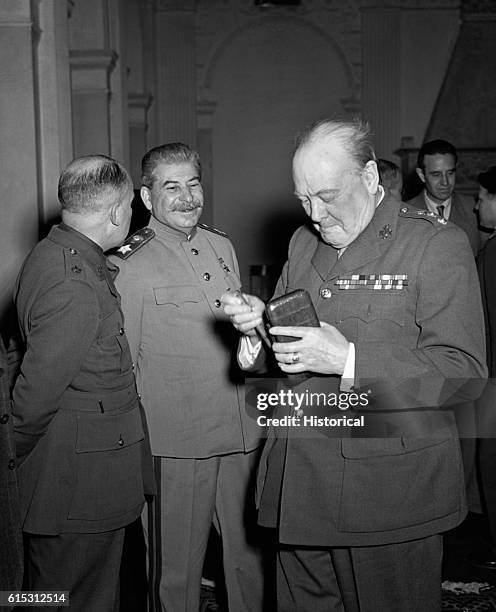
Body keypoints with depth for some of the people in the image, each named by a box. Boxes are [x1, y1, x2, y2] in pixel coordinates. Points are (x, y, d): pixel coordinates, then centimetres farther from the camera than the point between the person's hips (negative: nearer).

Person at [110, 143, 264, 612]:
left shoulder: (221, 247, 11)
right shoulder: (129, 265, -10)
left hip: (241, 434, 6)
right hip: (175, 443, -6)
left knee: (249, 553, 18)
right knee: (176, 565, 8)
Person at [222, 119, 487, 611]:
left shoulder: (437, 245, -8)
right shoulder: (303, 243, 13)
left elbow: (463, 372, -17)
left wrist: (349, 361, -24)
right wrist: (260, 324, -2)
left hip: (389, 495, -5)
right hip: (298, 487, 6)